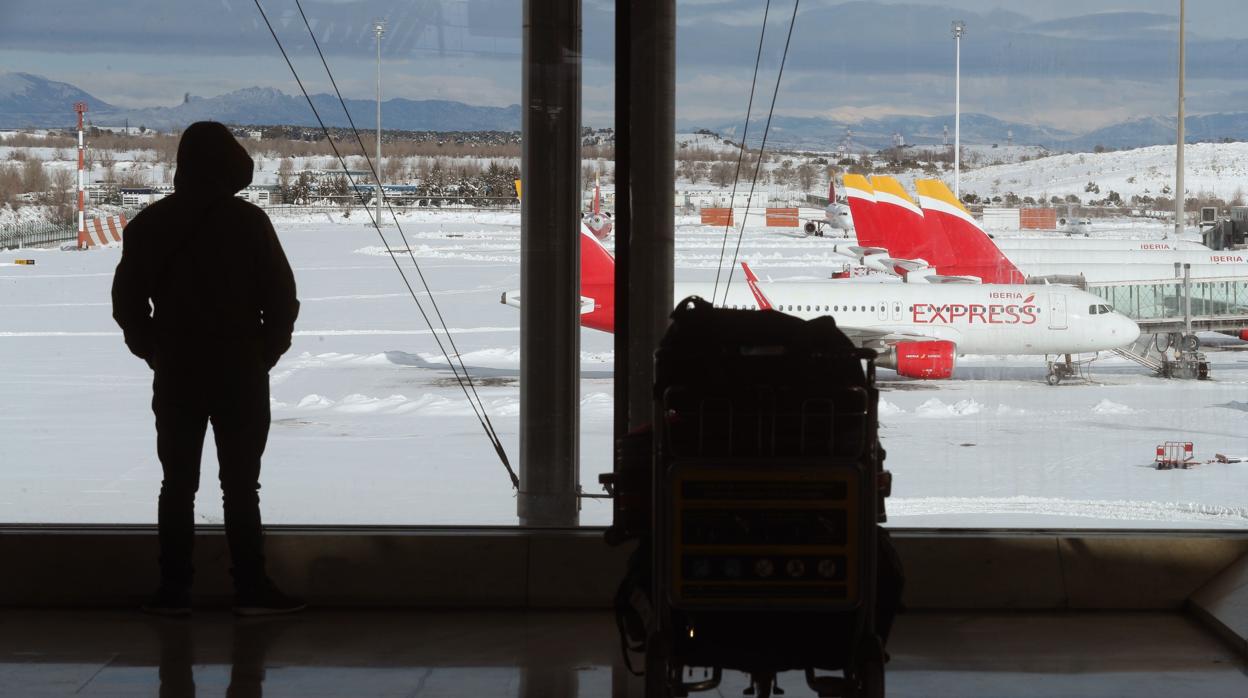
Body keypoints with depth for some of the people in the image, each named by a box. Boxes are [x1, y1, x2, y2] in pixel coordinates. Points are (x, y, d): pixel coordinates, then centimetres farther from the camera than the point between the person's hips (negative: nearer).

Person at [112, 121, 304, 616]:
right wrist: (267, 351, 6)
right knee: (241, 483, 2)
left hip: (176, 374, 3)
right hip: (241, 373, -2)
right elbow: (282, 297, -7)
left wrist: (154, 352, 13)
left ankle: (174, 590, 8)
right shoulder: (248, 221, -8)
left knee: (178, 483, 8)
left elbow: (127, 299, 4)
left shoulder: (149, 224, 1)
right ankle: (251, 589, 3)